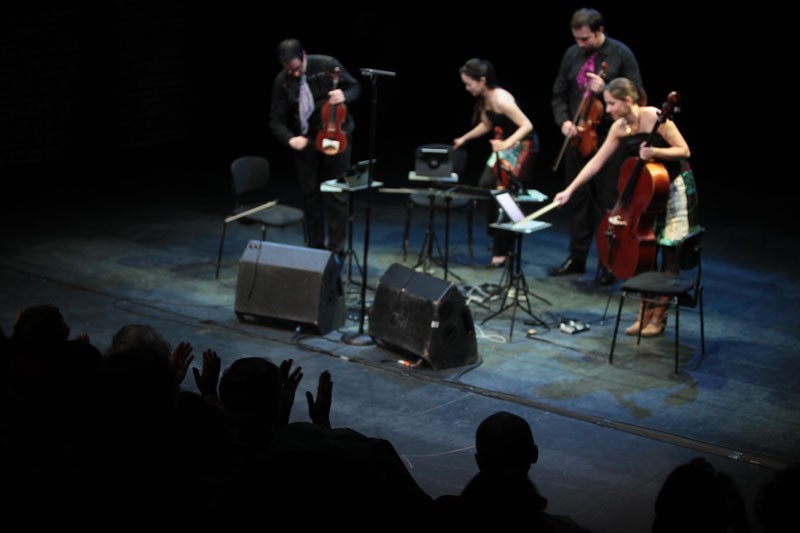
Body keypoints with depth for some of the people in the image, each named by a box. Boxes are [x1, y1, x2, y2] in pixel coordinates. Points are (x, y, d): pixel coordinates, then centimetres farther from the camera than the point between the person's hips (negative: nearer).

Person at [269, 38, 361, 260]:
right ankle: (315, 248, 21)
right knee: (310, 196, 9)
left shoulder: (327, 65, -12)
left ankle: (336, 250, 6)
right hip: (305, 142, 2)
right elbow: (277, 120, -4)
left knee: (336, 196, -2)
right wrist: (290, 139, -23)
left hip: (335, 136, -2)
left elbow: (354, 87, 1)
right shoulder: (282, 81, -7)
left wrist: (344, 96, -22)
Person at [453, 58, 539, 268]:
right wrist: (464, 139, 23)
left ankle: (502, 251, -3)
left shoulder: (501, 99, -25)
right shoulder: (483, 99, 2)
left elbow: (527, 126, -27)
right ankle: (498, 238, 19)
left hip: (521, 146, -9)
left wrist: (506, 143, -37)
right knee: (485, 185, 4)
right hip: (505, 145, 9)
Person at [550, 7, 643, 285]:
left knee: (607, 202, -1)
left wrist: (605, 90, -21)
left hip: (609, 138, -5)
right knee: (578, 199, 11)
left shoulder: (621, 54, -6)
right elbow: (559, 94, 13)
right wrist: (564, 121, -4)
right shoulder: (571, 55, 7)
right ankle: (577, 258, 22)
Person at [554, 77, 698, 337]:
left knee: (669, 253, 0)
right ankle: (645, 312, 15)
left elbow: (684, 151, -17)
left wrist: (655, 152, -32)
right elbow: (597, 162, 3)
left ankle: (659, 316, 7)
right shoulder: (619, 128, -2)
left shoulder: (654, 117, -21)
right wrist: (569, 190, 0)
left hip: (674, 188, -6)